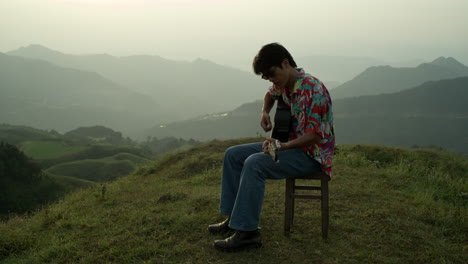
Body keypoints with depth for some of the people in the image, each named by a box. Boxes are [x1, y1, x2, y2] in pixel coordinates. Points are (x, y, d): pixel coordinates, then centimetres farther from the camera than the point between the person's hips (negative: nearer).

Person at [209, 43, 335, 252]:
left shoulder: (312, 89, -23)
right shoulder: (284, 84, 3)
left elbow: (314, 135, -25)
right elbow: (270, 94, 28)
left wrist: (282, 146, -33)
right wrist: (265, 113, 8)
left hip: (312, 153, -9)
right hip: (290, 144, 9)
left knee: (255, 163, -30)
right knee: (233, 155, 3)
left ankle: (247, 232, -25)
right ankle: (234, 218, 6)